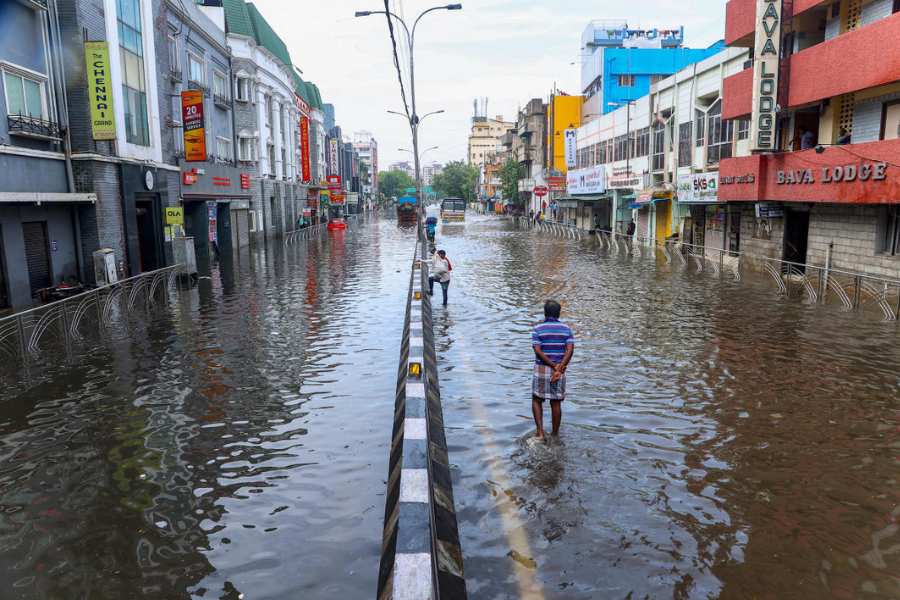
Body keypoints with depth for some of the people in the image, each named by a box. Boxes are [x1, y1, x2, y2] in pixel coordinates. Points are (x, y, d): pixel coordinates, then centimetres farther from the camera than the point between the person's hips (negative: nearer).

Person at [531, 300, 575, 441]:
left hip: (541, 370, -2)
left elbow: (538, 351, -16)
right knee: (556, 403, 11)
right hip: (559, 371, 2)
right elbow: (570, 350, -10)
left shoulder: (538, 329, -5)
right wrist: (559, 369, -17)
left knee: (537, 401, 14)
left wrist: (554, 366, -15)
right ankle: (555, 435, 18)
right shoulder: (566, 329, 2)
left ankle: (540, 432, 0)